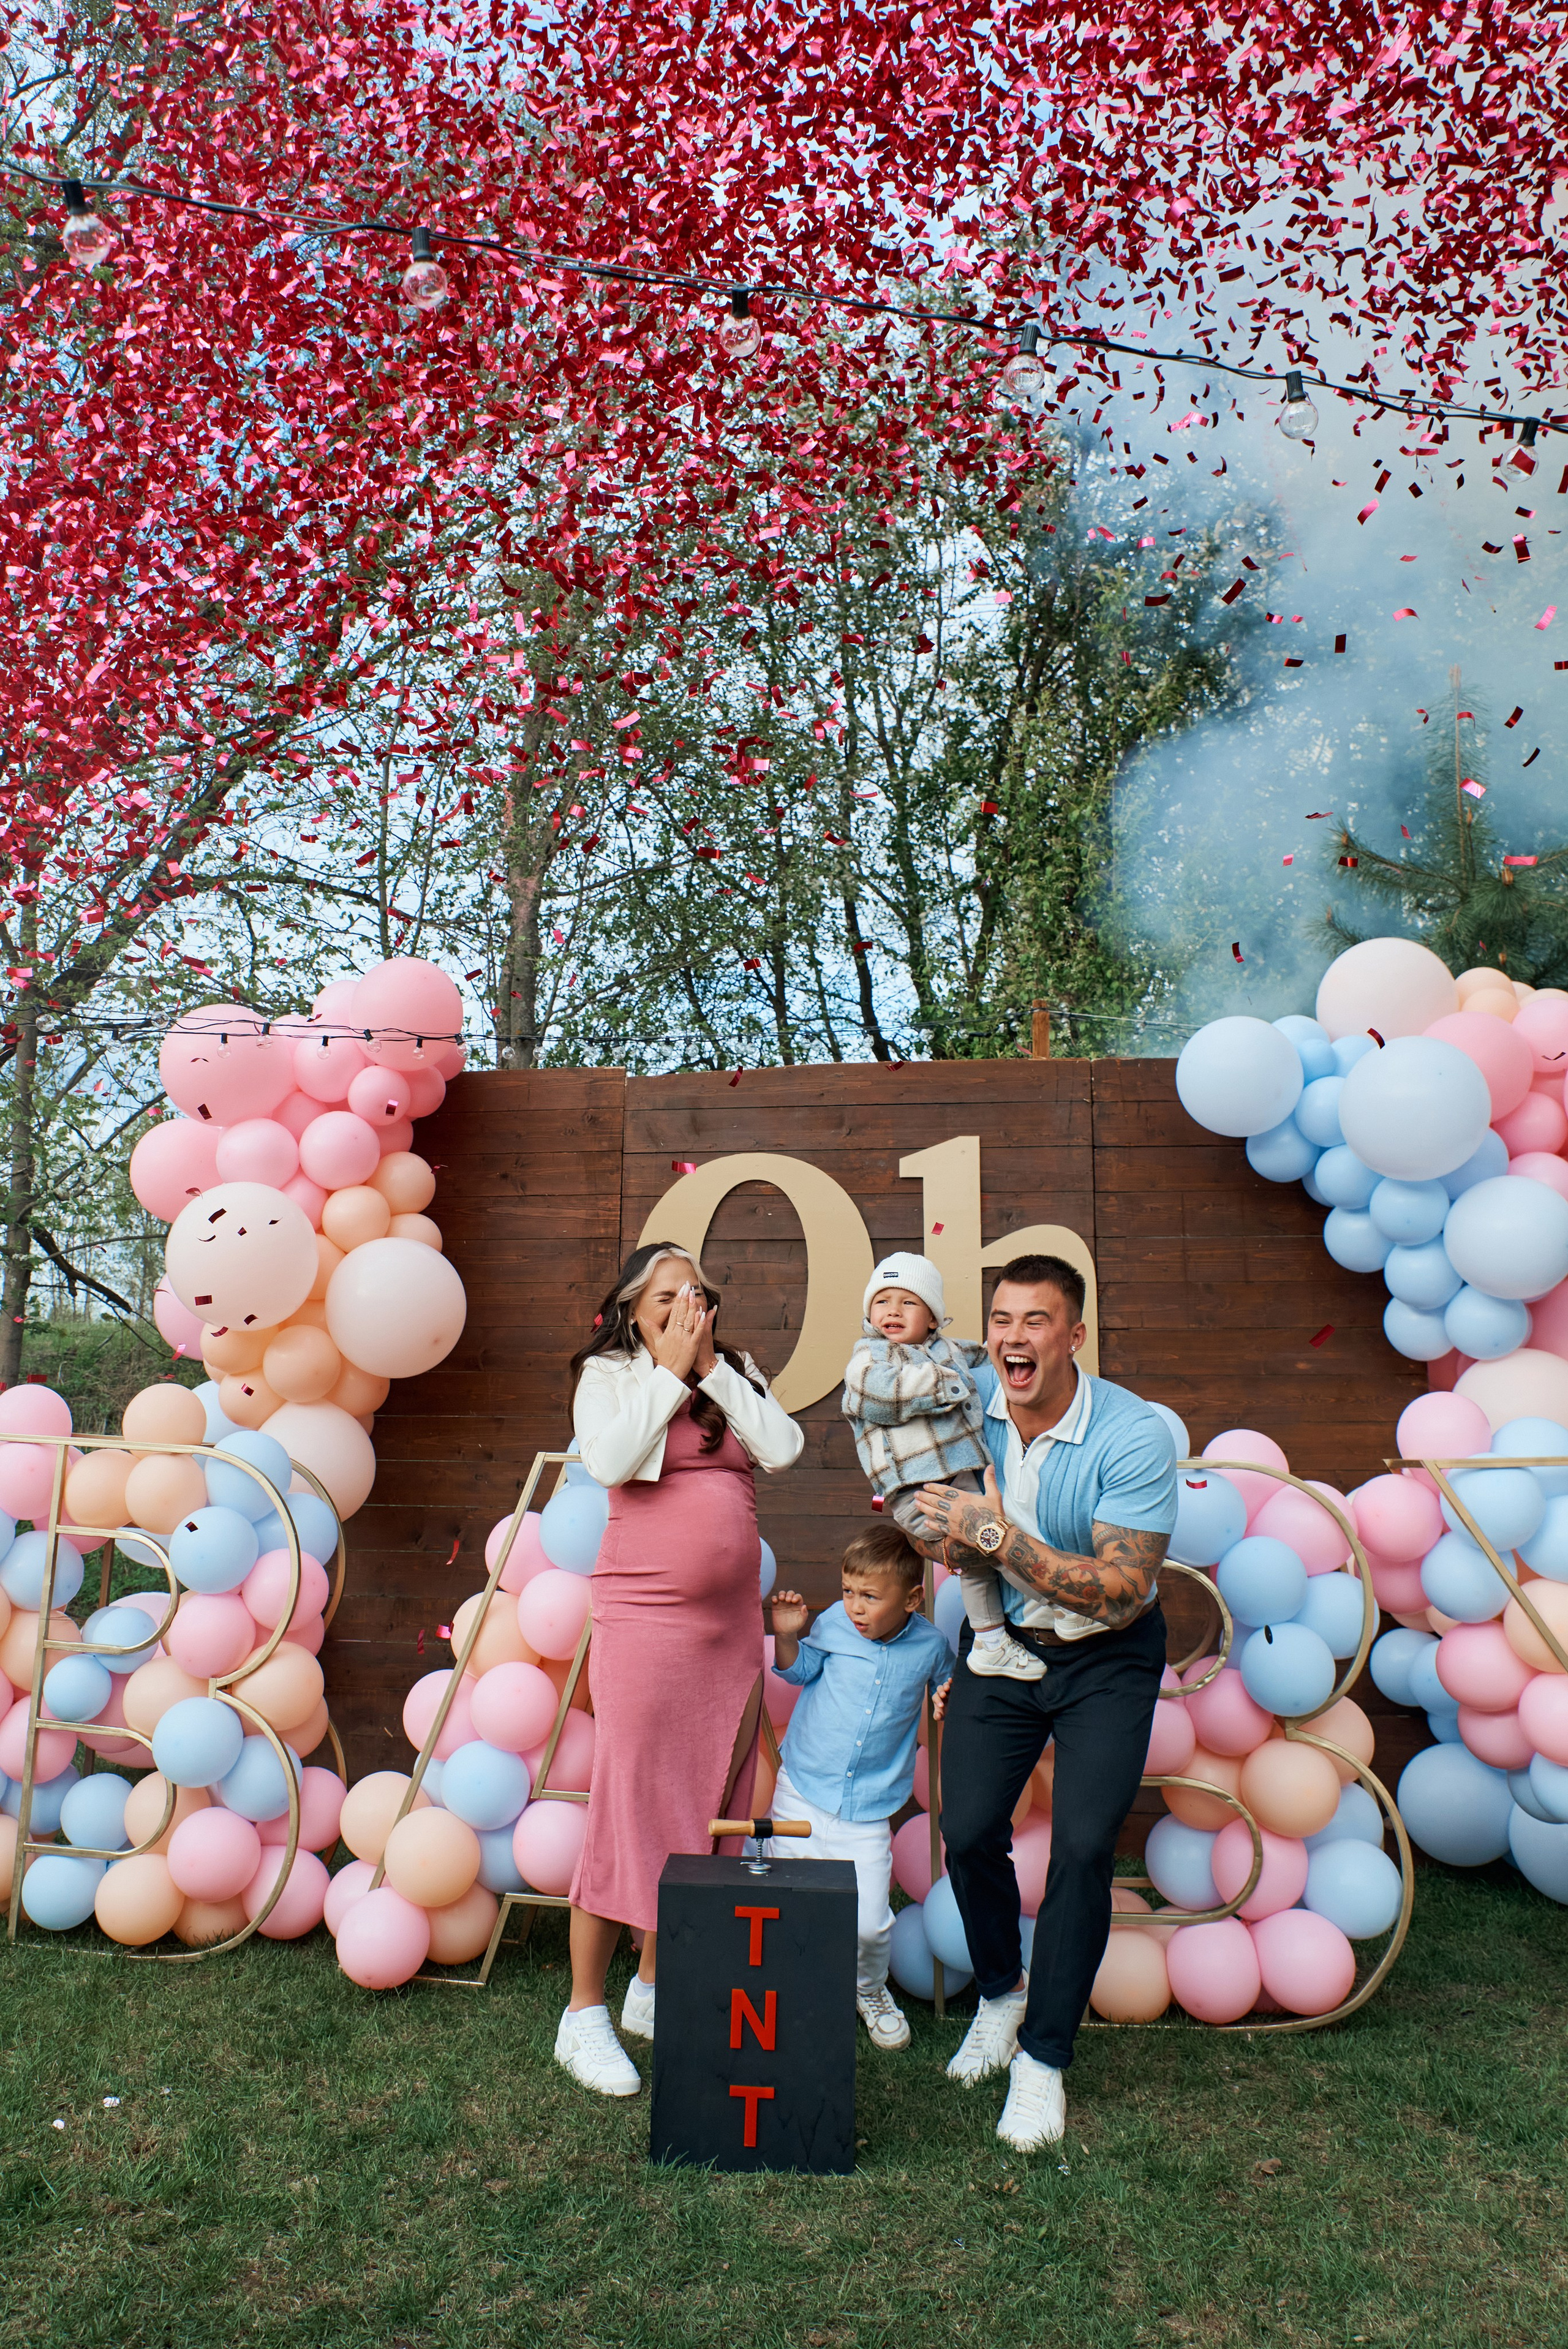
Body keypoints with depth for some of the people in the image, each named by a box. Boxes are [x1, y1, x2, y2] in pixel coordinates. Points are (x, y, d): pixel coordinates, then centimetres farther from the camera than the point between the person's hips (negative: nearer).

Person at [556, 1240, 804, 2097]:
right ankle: (584, 2017, 10)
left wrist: (713, 1368, -6)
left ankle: (653, 1992, 27)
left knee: (701, 1806, 11)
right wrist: (671, 1370, -12)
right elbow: (610, 1461, -17)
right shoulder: (608, 1374, 0)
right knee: (629, 1809, -3)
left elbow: (783, 1448, -3)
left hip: (731, 1624, 5)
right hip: (644, 1622, -5)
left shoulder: (738, 1374, 12)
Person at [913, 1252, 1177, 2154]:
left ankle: (1045, 2056, 8)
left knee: (1083, 1846, -11)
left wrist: (999, 1536, -35)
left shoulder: (1134, 1437, -24)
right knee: (968, 1832, -3)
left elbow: (1120, 1592, -28)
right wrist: (943, 1527, -15)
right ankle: (1001, 1994, 27)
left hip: (1107, 1658, -3)